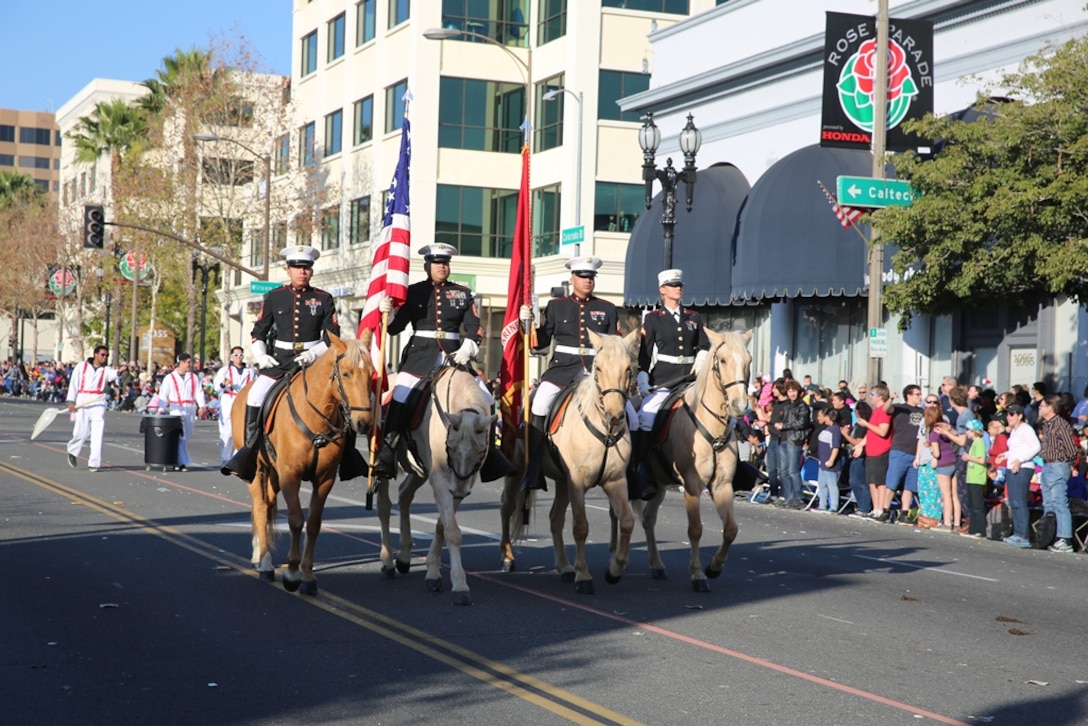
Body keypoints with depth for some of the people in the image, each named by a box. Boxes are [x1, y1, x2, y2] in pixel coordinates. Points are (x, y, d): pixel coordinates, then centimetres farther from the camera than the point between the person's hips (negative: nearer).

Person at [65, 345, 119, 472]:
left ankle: (94, 463, -4)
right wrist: (71, 401, -1)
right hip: (82, 402, -1)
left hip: (99, 403, 1)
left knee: (98, 434, -7)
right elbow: (73, 383, 8)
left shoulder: (106, 370, 10)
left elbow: (114, 375, -12)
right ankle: (72, 451, 31)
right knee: (81, 432, 0)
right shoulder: (82, 366, 9)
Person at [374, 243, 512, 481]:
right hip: (421, 355, -2)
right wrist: (387, 312, -17)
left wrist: (466, 350, -12)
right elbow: (395, 327, 4)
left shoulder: (463, 294, 12)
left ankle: (490, 459, 9)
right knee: (400, 399, -21)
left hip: (454, 355, 2)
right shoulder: (413, 292, 8)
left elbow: (474, 329, 6)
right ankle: (386, 458, -17)